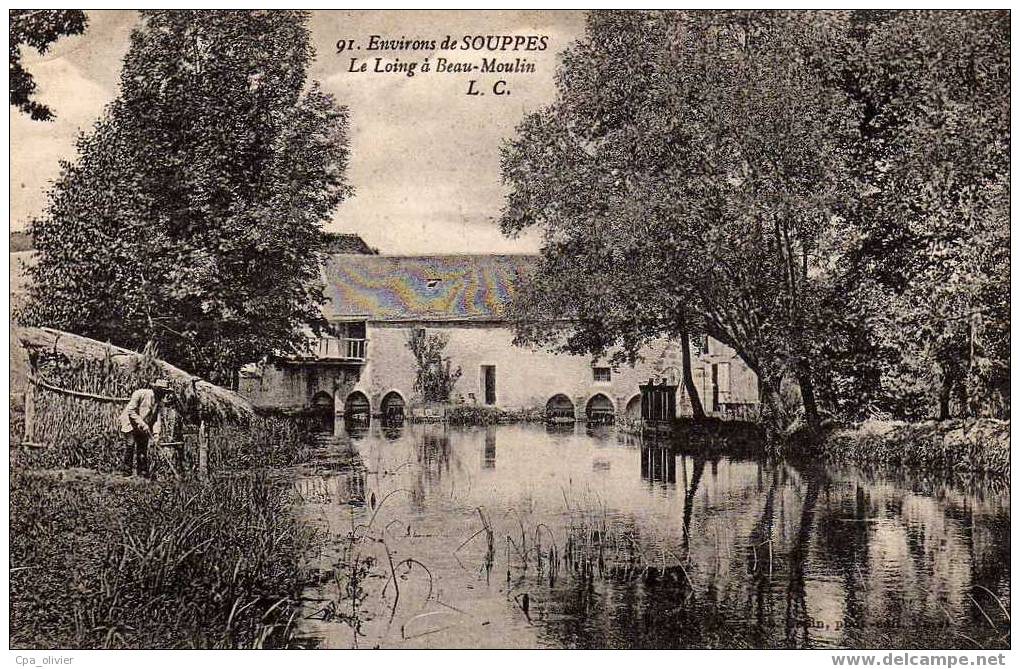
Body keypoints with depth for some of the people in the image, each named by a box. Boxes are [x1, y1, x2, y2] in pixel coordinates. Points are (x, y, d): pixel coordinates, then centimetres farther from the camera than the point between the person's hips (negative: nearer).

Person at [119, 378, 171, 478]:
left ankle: (143, 471, 11)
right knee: (130, 445, -12)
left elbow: (158, 419, -4)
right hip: (130, 424, -5)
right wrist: (142, 424, -26)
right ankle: (127, 470, -3)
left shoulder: (159, 402, 1)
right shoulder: (140, 394, -17)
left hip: (144, 429, 5)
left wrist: (156, 433, -21)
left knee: (143, 448, 4)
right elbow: (131, 411, -20)